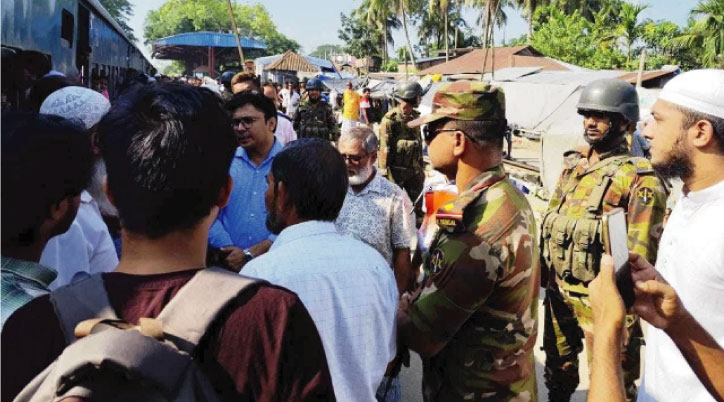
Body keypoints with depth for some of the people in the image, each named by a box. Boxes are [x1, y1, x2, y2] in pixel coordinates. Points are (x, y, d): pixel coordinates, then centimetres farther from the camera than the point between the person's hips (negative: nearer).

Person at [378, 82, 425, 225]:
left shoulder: (415, 117, 9)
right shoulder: (390, 119, -14)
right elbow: (385, 147, -15)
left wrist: (421, 164, 19)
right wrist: (384, 170, -16)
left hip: (415, 169, 7)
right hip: (396, 170, -7)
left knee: (417, 202, 15)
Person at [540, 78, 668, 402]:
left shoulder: (638, 178, -14)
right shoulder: (572, 166, 8)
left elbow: (641, 254, -17)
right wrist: (543, 275, 14)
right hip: (558, 290, 7)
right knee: (557, 365, 22)